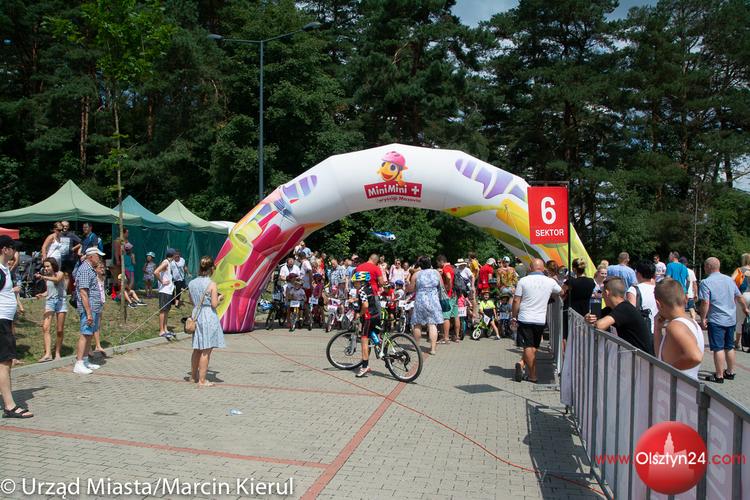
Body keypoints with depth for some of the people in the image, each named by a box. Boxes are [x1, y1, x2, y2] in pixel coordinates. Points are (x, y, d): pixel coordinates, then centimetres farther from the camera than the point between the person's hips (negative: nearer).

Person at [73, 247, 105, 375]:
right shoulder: (84, 270, -15)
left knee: (90, 335, 13)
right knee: (85, 335, -9)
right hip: (88, 309, -10)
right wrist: (89, 313, -23)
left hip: (94, 309, 10)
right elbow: (83, 293, -20)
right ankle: (78, 365, -6)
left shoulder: (91, 269, 18)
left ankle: (85, 361, 20)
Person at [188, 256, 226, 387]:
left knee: (197, 349, 20)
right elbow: (214, 304, -15)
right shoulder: (212, 284, -14)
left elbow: (192, 301, 12)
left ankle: (194, 376, 32)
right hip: (209, 317, -7)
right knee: (206, 351, 1)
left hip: (196, 316, 7)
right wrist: (220, 298, 3)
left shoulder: (191, 283, 4)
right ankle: (202, 381, 5)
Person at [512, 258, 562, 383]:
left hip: (525, 318, -1)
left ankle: (533, 376, -2)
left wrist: (514, 317, 4)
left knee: (528, 347, 3)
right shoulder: (550, 282, 0)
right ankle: (522, 363, 2)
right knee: (534, 347, 15)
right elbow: (561, 291, 21)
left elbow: (516, 300, -6)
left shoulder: (523, 281, -6)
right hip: (540, 320, 1)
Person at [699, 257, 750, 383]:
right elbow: (739, 297, 18)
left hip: (716, 320, -7)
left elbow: (705, 303, -20)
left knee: (718, 348, -1)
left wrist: (703, 318, -12)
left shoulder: (706, 282, -14)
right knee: (729, 347, 17)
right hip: (731, 319, 7)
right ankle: (730, 372, 28)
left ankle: (719, 376, 4)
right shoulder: (729, 279, 8)